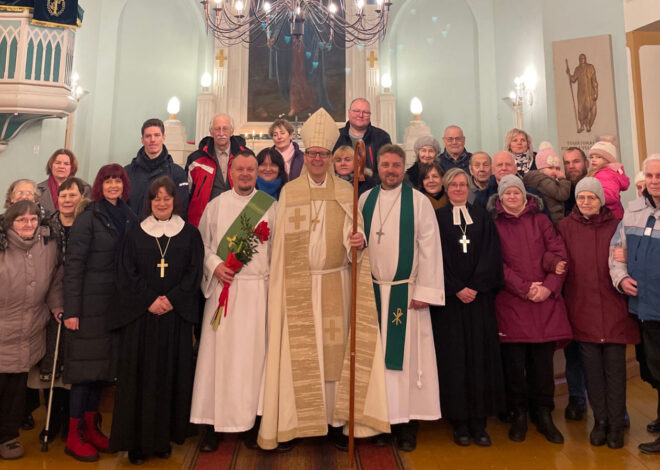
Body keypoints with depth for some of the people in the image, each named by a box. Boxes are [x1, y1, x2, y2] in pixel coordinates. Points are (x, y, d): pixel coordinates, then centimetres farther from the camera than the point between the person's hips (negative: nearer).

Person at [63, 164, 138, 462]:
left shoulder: (129, 218, 7)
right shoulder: (88, 218, -9)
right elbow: (73, 265, -11)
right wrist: (71, 310, -14)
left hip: (117, 303, 5)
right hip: (90, 303, -5)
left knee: (103, 364, 13)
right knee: (85, 364, 3)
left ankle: (91, 426, 28)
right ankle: (74, 436, 17)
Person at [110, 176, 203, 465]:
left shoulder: (190, 234, 6)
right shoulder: (135, 234, 7)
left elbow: (194, 273, 1)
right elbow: (126, 274, 1)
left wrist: (171, 299, -11)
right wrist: (150, 300, -11)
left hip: (176, 316, 0)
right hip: (139, 315, 0)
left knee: (171, 375, 4)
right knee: (139, 376, 3)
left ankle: (164, 438, 18)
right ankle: (136, 441, 15)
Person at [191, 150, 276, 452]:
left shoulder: (271, 206, 5)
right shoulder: (216, 205, 9)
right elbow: (202, 243, 10)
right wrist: (214, 265, -7)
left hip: (258, 288, -1)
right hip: (223, 287, 1)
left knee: (254, 353, 3)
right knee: (219, 352, 3)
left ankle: (252, 421, 17)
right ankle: (213, 424, 16)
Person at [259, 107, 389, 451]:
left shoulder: (345, 192, 6)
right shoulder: (288, 192, 6)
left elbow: (350, 236, -2)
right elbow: (281, 243, 5)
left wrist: (358, 241, -25)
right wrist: (278, 286, -1)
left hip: (335, 283, 0)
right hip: (297, 285, 0)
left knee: (334, 350, 4)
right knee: (297, 353, 3)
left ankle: (335, 422, 17)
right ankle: (291, 424, 15)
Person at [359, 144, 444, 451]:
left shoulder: (419, 201, -2)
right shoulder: (364, 200, 8)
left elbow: (429, 247, -5)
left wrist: (425, 291, -11)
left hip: (406, 291, -2)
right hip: (372, 290, 3)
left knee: (406, 354, 3)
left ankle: (406, 423, 16)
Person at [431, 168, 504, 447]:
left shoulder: (482, 217, 12)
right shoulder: (437, 218, 5)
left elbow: (491, 255, 3)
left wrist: (475, 287, -9)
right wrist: (457, 289, -12)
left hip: (480, 296, 2)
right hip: (448, 298, -2)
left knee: (480, 354, 2)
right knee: (453, 356, 0)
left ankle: (479, 421, 11)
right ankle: (459, 422, 9)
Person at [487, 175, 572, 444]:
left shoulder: (540, 220, 12)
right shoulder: (494, 224, 5)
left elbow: (560, 255, 5)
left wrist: (549, 287, -8)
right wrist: (525, 289, -11)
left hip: (545, 301, 2)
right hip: (510, 302, -2)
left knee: (543, 359, 5)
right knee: (514, 362, 2)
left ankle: (545, 416, 20)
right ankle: (519, 415, 18)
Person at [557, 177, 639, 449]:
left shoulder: (615, 226, 5)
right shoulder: (565, 227, 4)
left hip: (613, 308, 0)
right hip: (582, 308, 0)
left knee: (615, 366, 4)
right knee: (591, 367, 7)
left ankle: (616, 424, 18)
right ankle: (600, 421, 23)